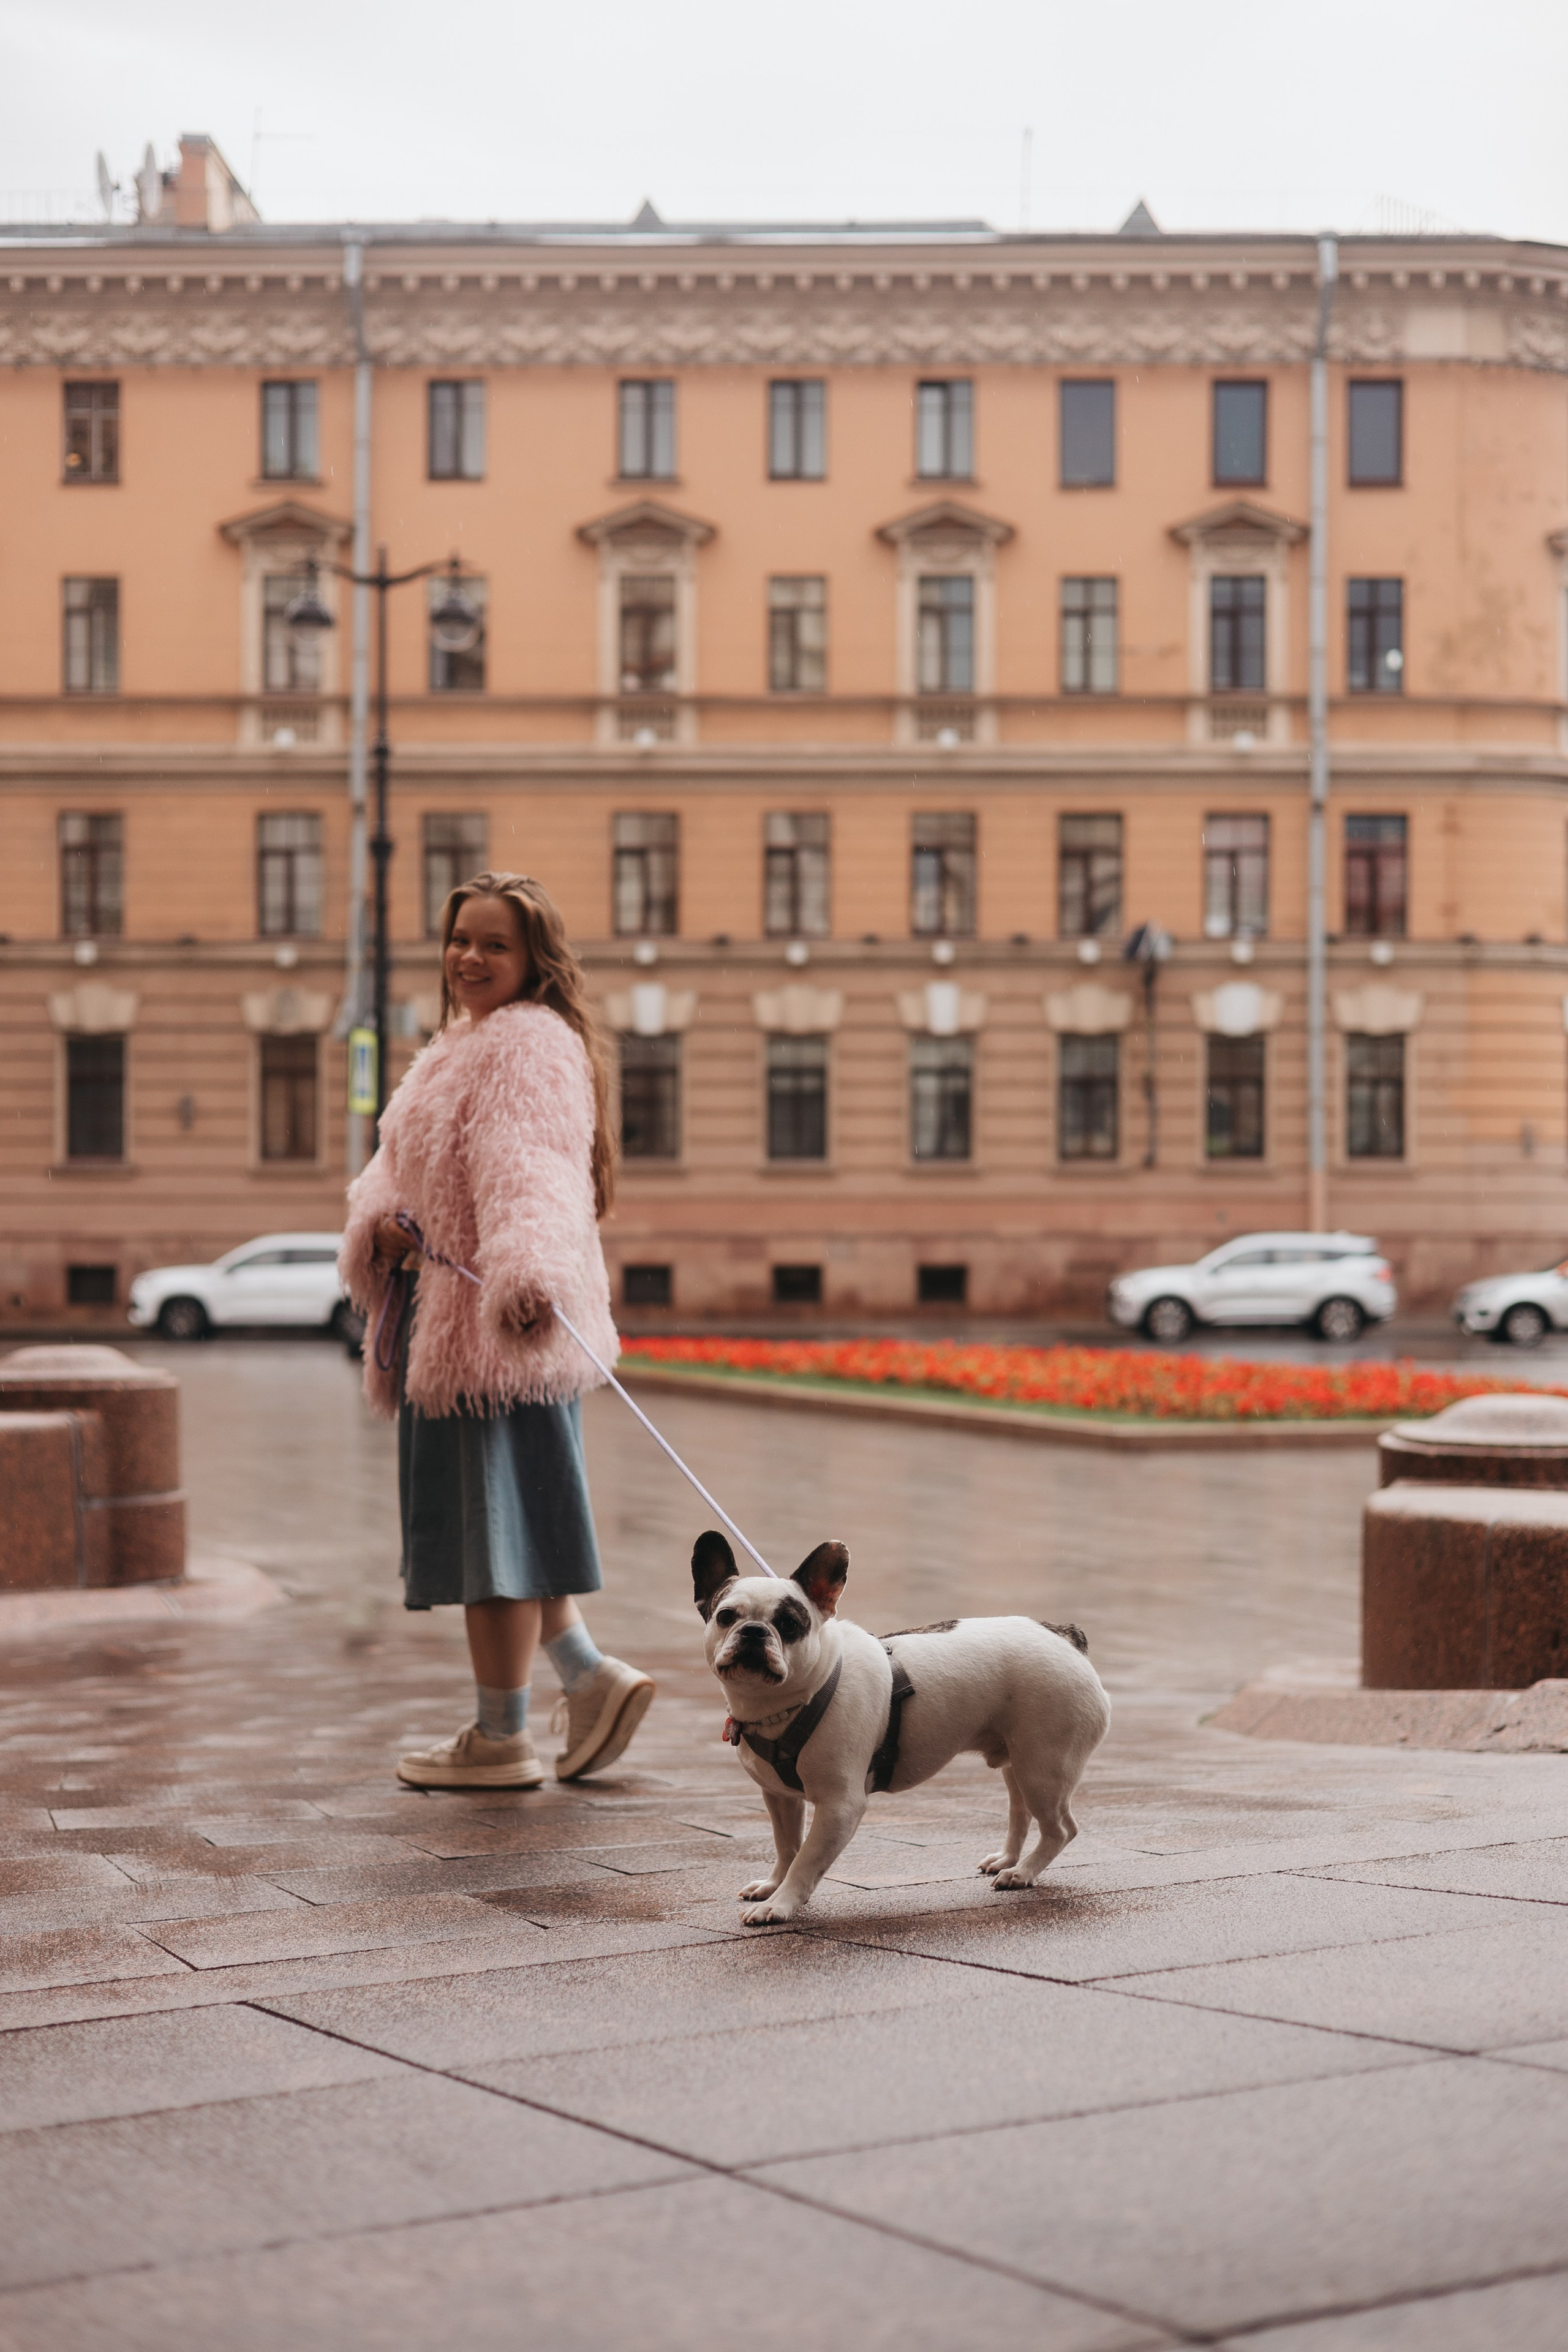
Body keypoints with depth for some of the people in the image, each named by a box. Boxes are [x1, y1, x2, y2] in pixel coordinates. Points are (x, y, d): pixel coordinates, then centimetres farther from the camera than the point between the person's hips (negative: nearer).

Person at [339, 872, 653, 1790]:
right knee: (489, 1513, 15)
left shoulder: (531, 1044, -13)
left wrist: (528, 1271, -47)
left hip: (498, 1320, -10)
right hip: (442, 1316, 10)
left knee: (493, 1514, -3)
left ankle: (502, 1737, 5)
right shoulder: (458, 1046, 21)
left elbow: (528, 1171, -30)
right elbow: (405, 1164, 17)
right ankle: (589, 1674, 21)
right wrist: (382, 1221, -6)